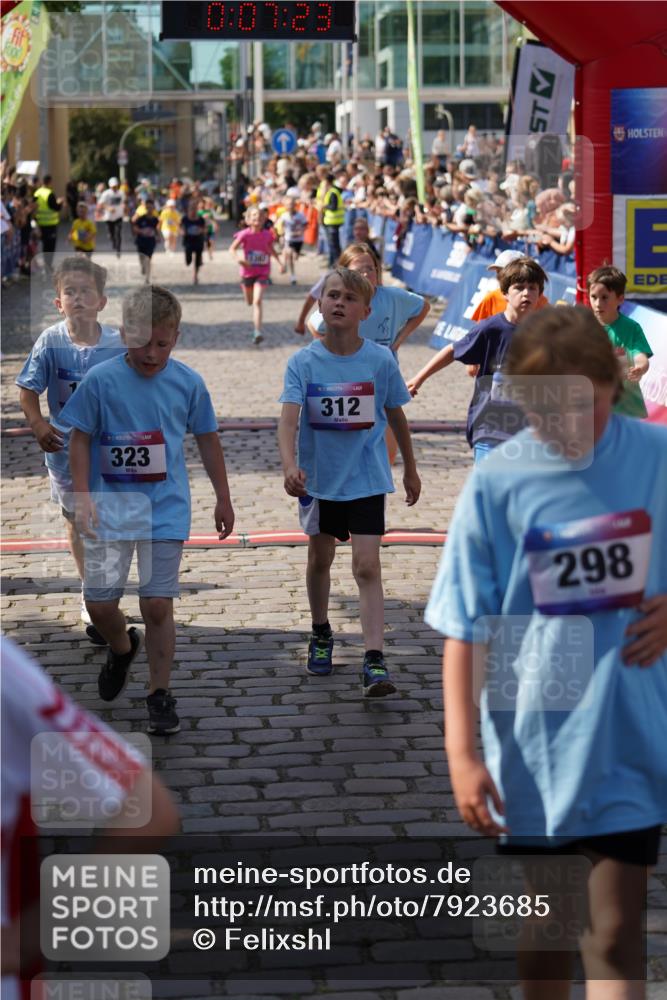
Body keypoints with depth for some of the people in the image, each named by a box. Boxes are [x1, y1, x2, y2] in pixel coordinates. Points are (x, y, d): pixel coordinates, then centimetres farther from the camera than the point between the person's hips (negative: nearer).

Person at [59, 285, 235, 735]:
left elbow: (208, 440, 9)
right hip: (111, 504, 0)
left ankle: (160, 693, 15)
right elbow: (81, 439, 0)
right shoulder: (101, 381, -8)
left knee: (158, 604, -1)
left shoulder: (188, 382, -3)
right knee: (99, 602, -1)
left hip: (166, 507, 0)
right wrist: (83, 496, -9)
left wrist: (223, 499, 14)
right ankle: (123, 646, 33)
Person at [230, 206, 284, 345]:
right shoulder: (245, 234, -12)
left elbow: (272, 250, 13)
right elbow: (232, 249, -10)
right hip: (248, 271, 1)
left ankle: (258, 332, -20)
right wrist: (238, 259, -29)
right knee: (249, 302, 17)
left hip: (262, 272, -1)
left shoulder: (267, 235, -5)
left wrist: (280, 263, 5)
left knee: (257, 301, -17)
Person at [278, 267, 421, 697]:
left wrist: (410, 469, 15)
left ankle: (375, 661, -13)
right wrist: (290, 464, -39)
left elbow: (396, 416, 6)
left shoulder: (381, 360, -8)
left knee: (367, 565, -11)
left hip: (367, 478, -2)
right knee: (320, 559, 18)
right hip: (318, 476, 2)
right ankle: (321, 634, 42)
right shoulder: (303, 362, -10)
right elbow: (289, 418, -21)